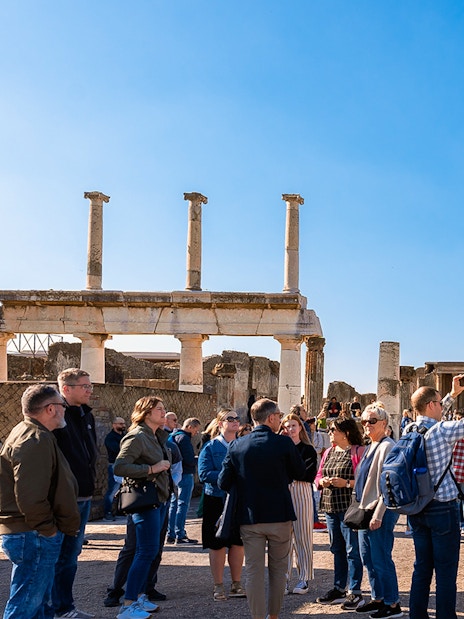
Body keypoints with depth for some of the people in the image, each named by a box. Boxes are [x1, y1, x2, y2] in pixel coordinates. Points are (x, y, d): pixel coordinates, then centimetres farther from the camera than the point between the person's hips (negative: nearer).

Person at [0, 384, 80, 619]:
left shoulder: (31, 434, 15)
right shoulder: (35, 440, -20)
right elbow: (29, 495, -28)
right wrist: (47, 528, -17)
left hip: (36, 536, 11)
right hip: (34, 537, -11)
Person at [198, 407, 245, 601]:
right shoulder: (210, 447, -3)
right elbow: (204, 474, -14)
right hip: (217, 501, -3)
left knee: (238, 542, 8)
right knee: (217, 544, 3)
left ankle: (236, 584, 20)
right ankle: (218, 587, 14)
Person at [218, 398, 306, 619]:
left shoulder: (237, 446, -4)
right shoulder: (284, 443, -11)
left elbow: (223, 483, -2)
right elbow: (301, 473, 2)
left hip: (249, 518, 1)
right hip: (279, 515, -1)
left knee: (253, 571, 7)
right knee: (278, 569, 16)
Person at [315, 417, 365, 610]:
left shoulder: (358, 451, -8)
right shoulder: (328, 452, 15)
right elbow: (318, 475, 20)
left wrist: (347, 483, -21)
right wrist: (322, 481, -1)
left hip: (349, 507, -8)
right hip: (330, 506, 8)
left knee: (352, 550, -3)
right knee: (337, 549, 14)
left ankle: (354, 592, 5)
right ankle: (339, 589, 24)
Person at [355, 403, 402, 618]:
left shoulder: (387, 447, -14)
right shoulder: (370, 447, 15)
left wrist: (378, 514, -21)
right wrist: (361, 508, 16)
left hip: (381, 511, -10)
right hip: (366, 509, 10)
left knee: (381, 558, -3)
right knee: (368, 557, 15)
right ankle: (377, 598, 27)